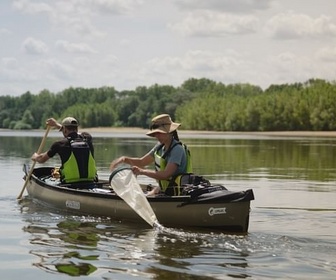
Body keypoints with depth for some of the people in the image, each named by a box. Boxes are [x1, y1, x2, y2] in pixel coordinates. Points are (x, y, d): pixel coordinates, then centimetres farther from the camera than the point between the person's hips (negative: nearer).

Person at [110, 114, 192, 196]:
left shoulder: (177, 149, -19)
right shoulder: (160, 147, 9)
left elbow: (166, 175, -30)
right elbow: (141, 162, 13)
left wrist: (142, 171, -32)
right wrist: (124, 159, -4)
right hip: (164, 190, 9)